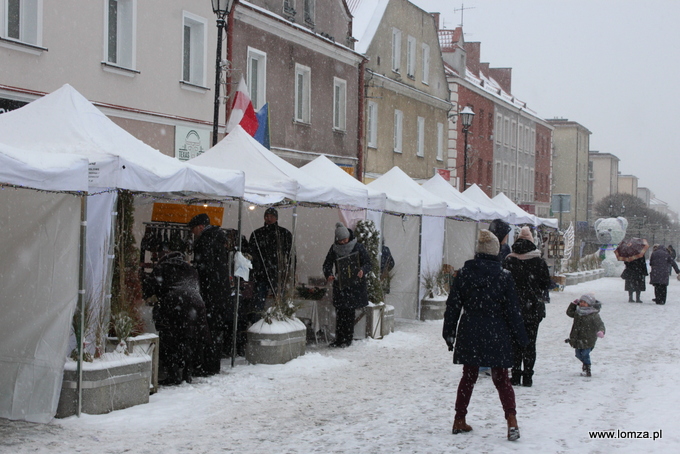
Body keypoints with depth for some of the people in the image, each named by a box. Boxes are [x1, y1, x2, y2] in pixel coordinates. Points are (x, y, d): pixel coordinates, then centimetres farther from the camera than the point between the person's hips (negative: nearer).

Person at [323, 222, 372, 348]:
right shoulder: (334, 249, 7)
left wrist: (362, 271, -25)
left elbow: (368, 263, -3)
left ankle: (348, 339, 4)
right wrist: (328, 274, -12)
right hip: (339, 285, 4)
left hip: (354, 285, -4)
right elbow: (327, 264, 9)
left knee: (349, 313, -4)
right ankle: (339, 339, 9)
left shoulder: (358, 247, -3)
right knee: (339, 313, 3)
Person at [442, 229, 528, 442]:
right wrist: (520, 337, 4)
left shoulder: (464, 273, -2)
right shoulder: (504, 276, -8)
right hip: (496, 336, -2)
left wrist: (449, 332, 13)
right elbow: (512, 310, -4)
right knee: (501, 378, 7)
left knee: (468, 376, 16)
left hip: (469, 334, 2)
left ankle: (459, 420, 19)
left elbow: (453, 305, 3)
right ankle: (511, 420, -7)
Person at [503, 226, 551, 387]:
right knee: (530, 342, 7)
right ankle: (527, 377, 7)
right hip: (534, 308, 0)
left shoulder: (508, 262, -5)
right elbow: (546, 284, 2)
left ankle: (515, 375, 6)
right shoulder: (539, 262, -4)